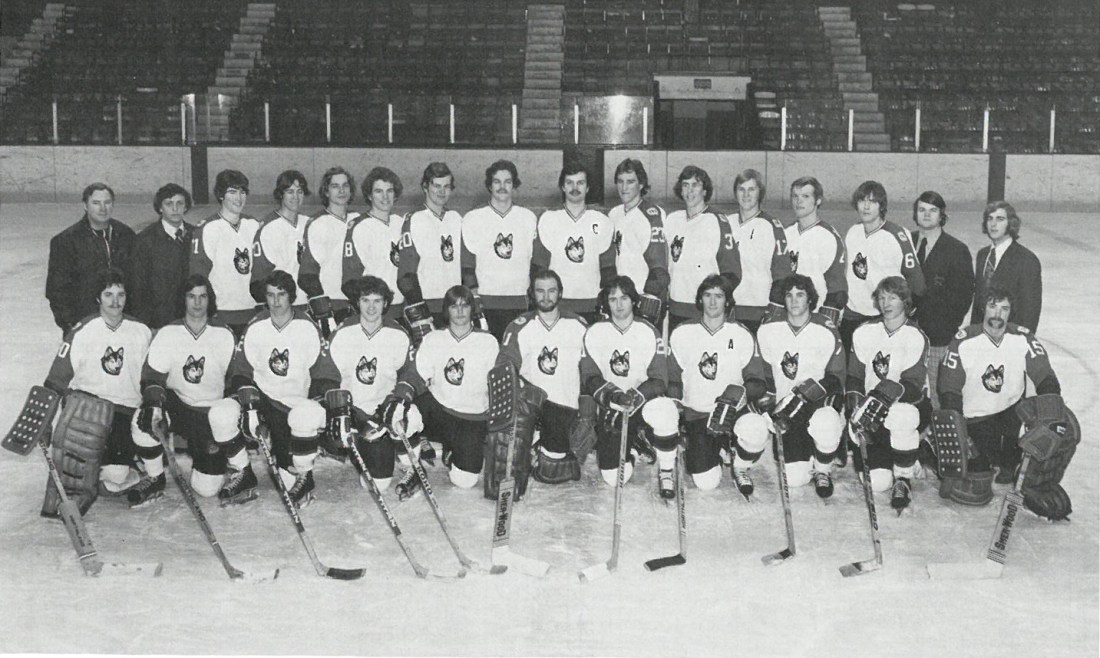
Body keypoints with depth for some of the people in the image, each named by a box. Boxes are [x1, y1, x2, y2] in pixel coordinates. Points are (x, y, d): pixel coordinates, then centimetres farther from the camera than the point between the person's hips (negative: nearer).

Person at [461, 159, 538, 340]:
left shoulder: (528, 218, 12)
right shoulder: (472, 219, 7)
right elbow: (467, 263, 4)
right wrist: (473, 292, -6)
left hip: (520, 302, 1)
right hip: (485, 302, -1)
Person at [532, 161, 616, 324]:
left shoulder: (602, 222, 7)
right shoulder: (548, 219, 5)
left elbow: (608, 269, 7)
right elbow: (538, 266, 4)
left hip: (591, 306, 1)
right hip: (556, 306, -1)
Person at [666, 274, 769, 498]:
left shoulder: (741, 335, 1)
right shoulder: (682, 334, 1)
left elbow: (758, 383, 0)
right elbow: (672, 381, 5)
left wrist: (741, 391, -22)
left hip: (734, 411, 1)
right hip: (696, 415, -1)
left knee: (756, 431, -33)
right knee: (707, 482, -18)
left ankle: (739, 467, 1)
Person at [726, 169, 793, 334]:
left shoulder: (771, 226, -5)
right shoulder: (728, 224, 11)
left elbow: (782, 272, -6)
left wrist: (775, 310, -10)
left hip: (760, 313, -5)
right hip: (729, 311, 5)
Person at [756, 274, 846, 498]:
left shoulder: (826, 331, -8)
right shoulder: (767, 330, -3)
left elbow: (836, 377, -4)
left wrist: (810, 394, -20)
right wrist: (767, 402, -7)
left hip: (818, 403, -1)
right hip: (785, 409, 1)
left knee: (826, 425, -39)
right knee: (795, 478, -13)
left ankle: (823, 472, -6)